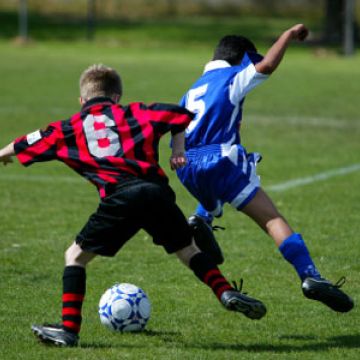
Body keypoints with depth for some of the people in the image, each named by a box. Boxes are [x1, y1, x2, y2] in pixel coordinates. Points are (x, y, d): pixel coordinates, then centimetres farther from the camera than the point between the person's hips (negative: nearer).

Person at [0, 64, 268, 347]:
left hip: (120, 198, -2)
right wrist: (178, 149, 24)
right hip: (157, 191, 2)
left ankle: (69, 329, 4)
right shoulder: (135, 113, 22)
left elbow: (28, 145, 32)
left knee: (76, 256, 11)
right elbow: (180, 115, 15)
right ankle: (226, 293, 7)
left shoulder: (70, 128, 20)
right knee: (188, 249, 23)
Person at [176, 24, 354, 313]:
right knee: (273, 218, -8)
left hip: (189, 168, 7)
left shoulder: (195, 87, 26)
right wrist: (289, 35, 0)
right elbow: (267, 66, -11)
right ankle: (310, 277, -22)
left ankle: (201, 219, 9)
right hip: (221, 158, -7)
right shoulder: (233, 77, 6)